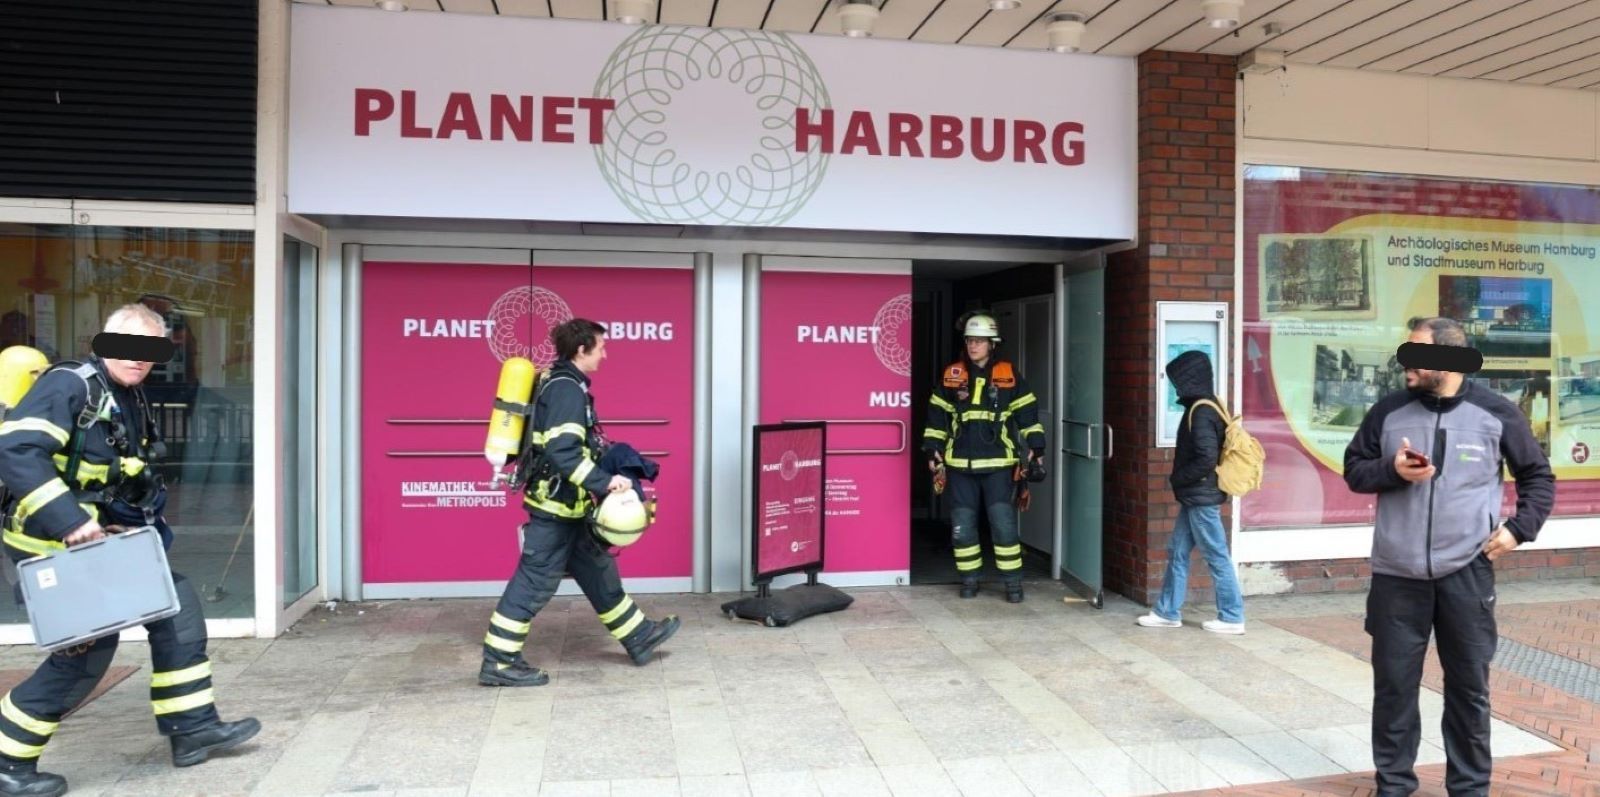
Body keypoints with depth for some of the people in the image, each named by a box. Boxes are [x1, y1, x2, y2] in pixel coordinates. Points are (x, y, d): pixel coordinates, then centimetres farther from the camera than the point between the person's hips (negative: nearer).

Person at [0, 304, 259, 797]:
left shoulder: (131, 402, 11)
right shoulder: (68, 385, -16)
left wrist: (134, 523, 7)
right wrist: (70, 522, -31)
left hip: (101, 537, 9)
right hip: (51, 543, -9)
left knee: (177, 608, 7)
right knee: (88, 648, -5)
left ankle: (192, 727, 14)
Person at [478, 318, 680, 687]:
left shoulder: (561, 383, 12)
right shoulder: (566, 388, -18)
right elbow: (563, 452, -28)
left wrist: (606, 456, 18)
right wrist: (604, 481, -26)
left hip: (565, 503, 11)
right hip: (555, 503, -11)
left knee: (596, 570, 17)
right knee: (536, 581, -2)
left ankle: (638, 636, 28)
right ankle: (498, 663, 8)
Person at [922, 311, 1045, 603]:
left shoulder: (1009, 376, 2)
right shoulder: (952, 376, 6)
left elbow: (1027, 412, 5)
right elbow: (937, 415, 10)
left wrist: (1036, 447, 0)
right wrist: (933, 450, 5)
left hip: (997, 464, -2)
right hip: (960, 464, 2)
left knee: (1004, 523, -5)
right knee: (962, 525, 6)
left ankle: (1013, 582, 7)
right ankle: (969, 579, 20)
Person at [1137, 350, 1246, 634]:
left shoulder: (1201, 411, -18)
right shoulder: (1205, 406, 11)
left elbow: (1206, 458, -24)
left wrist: (1178, 478, -12)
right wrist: (1180, 480, 10)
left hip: (1201, 497, -10)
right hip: (1194, 496, 10)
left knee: (1217, 556, 0)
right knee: (1177, 552, 13)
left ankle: (1232, 618, 10)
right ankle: (1168, 612, 20)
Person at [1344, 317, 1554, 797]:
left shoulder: (1495, 413, -1)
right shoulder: (1389, 410, 2)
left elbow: (1538, 476, 10)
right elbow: (1354, 469, 8)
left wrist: (1520, 528, -2)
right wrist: (1392, 470, -12)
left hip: (1466, 573, -1)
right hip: (1397, 574, 1)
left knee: (1469, 684, 10)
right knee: (1393, 683, 7)